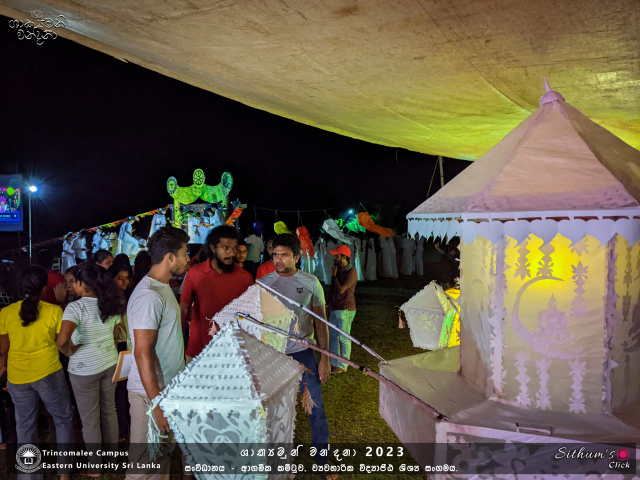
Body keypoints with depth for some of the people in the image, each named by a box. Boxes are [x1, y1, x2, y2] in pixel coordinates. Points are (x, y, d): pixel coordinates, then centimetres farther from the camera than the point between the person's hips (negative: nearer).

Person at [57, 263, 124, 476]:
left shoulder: (76, 307, -21)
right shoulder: (111, 304, -2)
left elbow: (62, 340, -33)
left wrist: (69, 352, -14)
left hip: (84, 368, -5)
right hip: (110, 363, 6)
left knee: (90, 418, 10)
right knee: (109, 411, 19)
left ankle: (96, 467, 23)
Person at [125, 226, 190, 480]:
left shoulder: (163, 288, 10)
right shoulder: (149, 296, -22)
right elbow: (142, 353, -25)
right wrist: (157, 405, -25)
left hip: (169, 388, 10)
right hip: (151, 392, -9)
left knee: (164, 454, 21)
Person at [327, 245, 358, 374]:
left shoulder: (351, 272, -14)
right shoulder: (338, 269, 11)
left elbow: (341, 289, -20)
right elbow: (332, 288, 18)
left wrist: (334, 276, -9)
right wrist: (329, 303, 15)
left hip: (345, 310, -9)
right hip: (335, 309, 9)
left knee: (344, 338, -2)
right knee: (333, 336, 13)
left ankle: (343, 366, 7)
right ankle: (334, 363, 23)